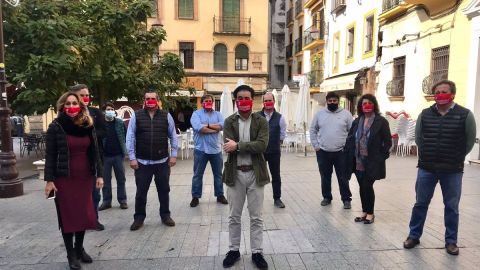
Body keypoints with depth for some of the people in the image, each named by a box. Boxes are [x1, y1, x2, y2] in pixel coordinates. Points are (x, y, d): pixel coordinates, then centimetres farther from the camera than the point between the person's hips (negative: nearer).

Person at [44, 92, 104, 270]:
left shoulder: (88, 126, 5)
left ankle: (79, 248, 29)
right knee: (67, 215, 5)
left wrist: (99, 174, 1)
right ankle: (71, 254, 19)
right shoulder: (55, 127, -5)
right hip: (64, 178, -3)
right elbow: (50, 155, -6)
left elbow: (95, 152, 6)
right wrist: (49, 180, -11)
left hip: (84, 177, 3)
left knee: (84, 214, 9)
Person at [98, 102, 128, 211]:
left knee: (121, 179, 7)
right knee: (106, 180, 9)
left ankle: (122, 200, 18)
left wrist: (124, 150, 0)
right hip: (105, 156, 0)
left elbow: (125, 136, 7)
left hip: (118, 155, 1)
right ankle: (106, 201, 20)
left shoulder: (120, 122, 2)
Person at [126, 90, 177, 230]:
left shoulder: (166, 116, 2)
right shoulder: (136, 116, -1)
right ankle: (139, 217, 24)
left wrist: (173, 155, 0)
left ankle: (165, 215, 28)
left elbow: (173, 136, 5)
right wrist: (132, 158, -6)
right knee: (141, 191, 9)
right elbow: (130, 137, -1)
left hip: (162, 161, 1)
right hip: (142, 162, -1)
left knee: (164, 190, 13)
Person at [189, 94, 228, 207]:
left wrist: (207, 125, -17)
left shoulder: (218, 114, 8)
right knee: (197, 175, 7)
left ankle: (220, 195, 28)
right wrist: (215, 129, -13)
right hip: (201, 149, -3)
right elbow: (198, 128, -21)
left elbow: (222, 125, -12)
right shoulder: (196, 113, -2)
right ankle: (195, 197, 20)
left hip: (216, 149, 3)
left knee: (218, 174, 14)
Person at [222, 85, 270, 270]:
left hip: (255, 173, 0)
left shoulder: (261, 121, 0)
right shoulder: (229, 121, 1)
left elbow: (262, 145, -16)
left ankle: (257, 252, 25)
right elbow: (229, 147, -13)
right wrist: (251, 147, -16)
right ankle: (234, 250, 30)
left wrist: (238, 146, -19)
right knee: (234, 216, 13)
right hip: (235, 173, 1)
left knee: (256, 217, 10)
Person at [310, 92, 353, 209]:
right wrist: (315, 145, 0)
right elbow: (313, 130, 7)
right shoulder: (320, 114, 3)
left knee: (343, 178, 5)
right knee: (325, 177, 12)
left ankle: (346, 199, 18)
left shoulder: (346, 114, 0)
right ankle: (327, 197, 27)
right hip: (323, 152, 2)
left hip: (341, 152, -1)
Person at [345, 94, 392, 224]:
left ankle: (370, 213, 16)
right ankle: (364, 211, 27)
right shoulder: (357, 121, 11)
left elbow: (387, 141, -4)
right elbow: (350, 139, 11)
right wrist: (349, 155, 2)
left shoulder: (381, 121, -4)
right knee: (362, 187, 12)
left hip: (372, 161, -5)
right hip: (358, 161, 5)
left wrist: (381, 156, -9)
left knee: (367, 186, -3)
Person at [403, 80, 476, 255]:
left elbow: (469, 142, 2)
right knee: (420, 203, 10)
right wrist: (428, 155, 10)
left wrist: (455, 159, 7)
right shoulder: (425, 114, 1)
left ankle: (451, 241, 26)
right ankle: (414, 236, 24)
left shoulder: (465, 115, -5)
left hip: (452, 171, -1)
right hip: (426, 168, 2)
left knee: (452, 207, 10)